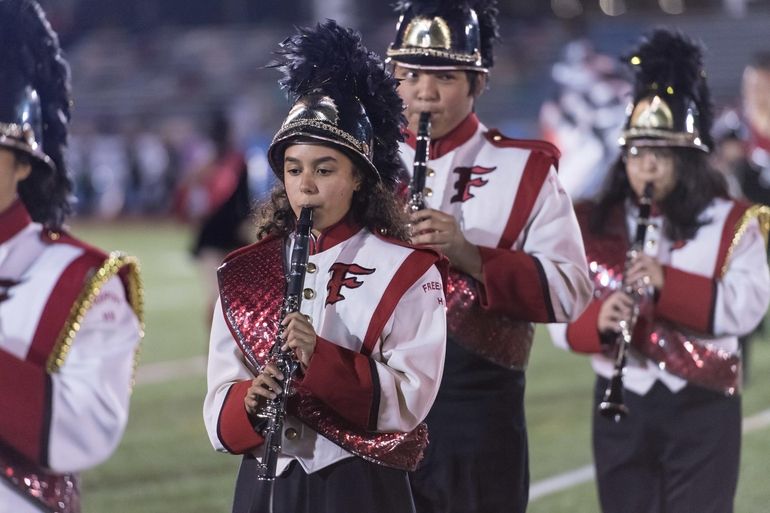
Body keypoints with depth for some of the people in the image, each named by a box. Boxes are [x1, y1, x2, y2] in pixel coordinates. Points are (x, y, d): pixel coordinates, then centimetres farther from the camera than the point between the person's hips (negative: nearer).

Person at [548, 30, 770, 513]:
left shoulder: (730, 223, -1)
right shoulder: (594, 225, 5)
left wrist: (669, 283, -27)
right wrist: (597, 321, -23)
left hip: (702, 406, -3)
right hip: (622, 402, 3)